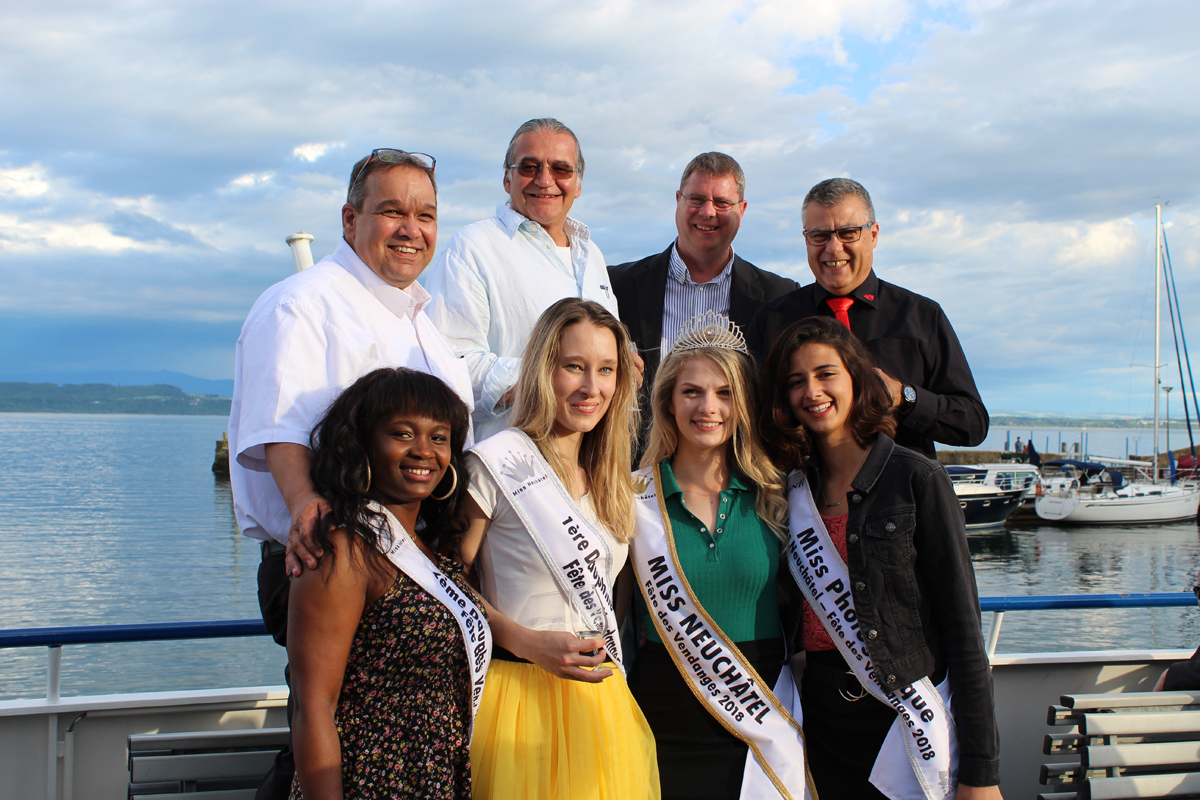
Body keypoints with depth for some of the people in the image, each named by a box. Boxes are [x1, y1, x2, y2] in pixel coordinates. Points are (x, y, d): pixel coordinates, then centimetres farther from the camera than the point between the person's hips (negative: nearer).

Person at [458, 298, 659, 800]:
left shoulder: (609, 476, 10)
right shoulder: (497, 463, -11)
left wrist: (605, 643, 4)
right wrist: (529, 643, -17)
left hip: (599, 696, 6)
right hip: (523, 695, -6)